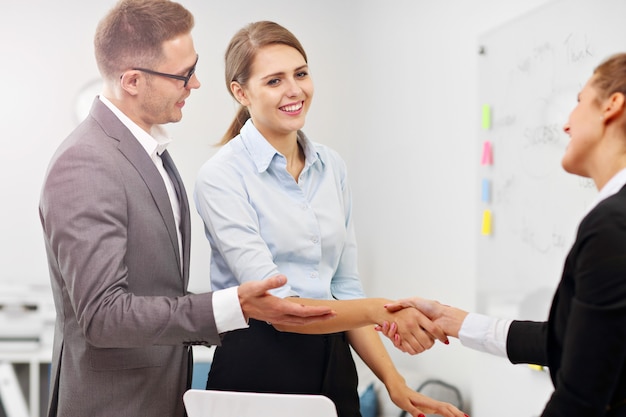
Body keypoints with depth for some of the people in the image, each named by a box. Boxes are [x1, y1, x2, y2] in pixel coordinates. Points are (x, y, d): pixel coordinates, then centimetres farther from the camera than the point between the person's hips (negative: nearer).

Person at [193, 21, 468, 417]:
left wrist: (394, 381, 0)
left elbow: (344, 287, 8)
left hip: (333, 364, 5)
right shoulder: (221, 176, -13)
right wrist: (378, 310, -29)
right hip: (258, 366, -5)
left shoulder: (331, 166, 5)